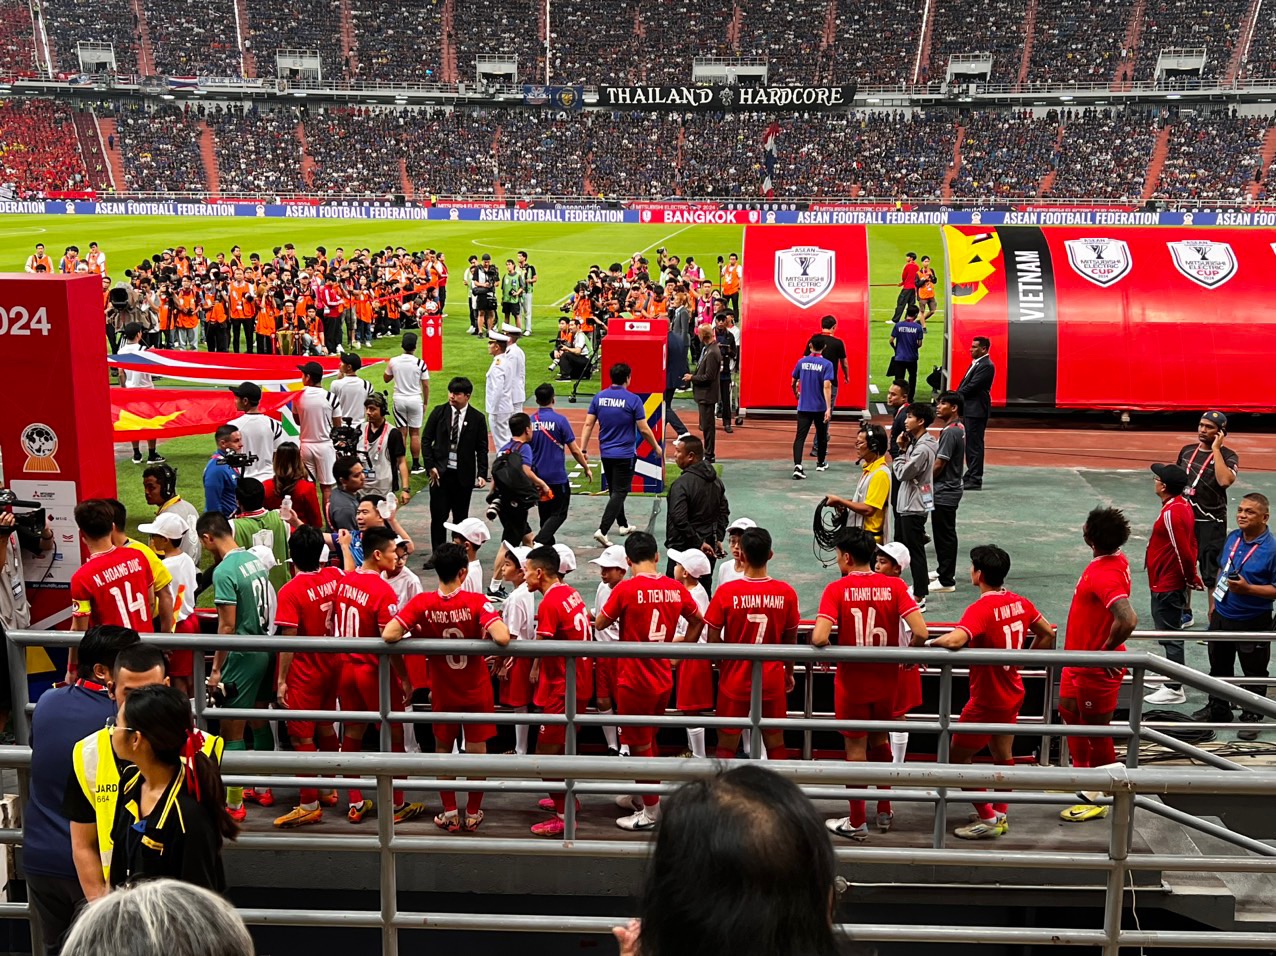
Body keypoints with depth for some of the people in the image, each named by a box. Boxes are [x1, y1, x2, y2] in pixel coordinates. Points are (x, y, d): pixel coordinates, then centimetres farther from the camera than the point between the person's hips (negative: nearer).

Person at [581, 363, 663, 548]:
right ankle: (602, 530, -16)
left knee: (614, 490, 21)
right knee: (619, 493, -3)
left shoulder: (599, 397, -1)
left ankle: (623, 525, 35)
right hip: (624, 454, -5)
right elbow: (644, 429, -10)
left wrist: (583, 450, 4)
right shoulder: (633, 400, -13)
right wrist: (657, 447, 5)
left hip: (605, 454, 5)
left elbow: (588, 424, -1)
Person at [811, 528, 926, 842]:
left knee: (856, 749, 9)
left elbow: (819, 638, -25)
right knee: (880, 740, 24)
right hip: (886, 680, 3)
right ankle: (884, 812, 33)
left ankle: (857, 823, 19)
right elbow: (920, 632, -15)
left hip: (852, 681, -3)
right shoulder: (894, 586, -6)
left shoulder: (837, 589, -14)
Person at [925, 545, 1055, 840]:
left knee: (957, 758, 6)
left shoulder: (981, 609, -26)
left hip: (986, 701, -8)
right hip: (1012, 695, 8)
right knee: (1003, 756, 20)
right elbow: (1048, 634, 11)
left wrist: (930, 643, -23)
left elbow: (954, 640, -42)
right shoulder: (1019, 603, -2)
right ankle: (1000, 816, 30)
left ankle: (988, 820, 9)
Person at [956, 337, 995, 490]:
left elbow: (972, 386, -20)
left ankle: (974, 480, -4)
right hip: (970, 409, 10)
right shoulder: (975, 363, 17)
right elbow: (965, 384, 17)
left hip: (976, 410, -10)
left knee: (974, 445, -7)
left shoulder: (986, 366, -15)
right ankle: (971, 476, 22)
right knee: (970, 444, 15)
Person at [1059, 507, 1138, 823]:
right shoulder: (1116, 560, 0)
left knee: (1097, 731, 5)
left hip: (1096, 667, -10)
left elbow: (1128, 619, -42)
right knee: (1070, 712, 25)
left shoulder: (1104, 575, -30)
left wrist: (1106, 651, -27)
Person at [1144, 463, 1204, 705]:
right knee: (1170, 632, 21)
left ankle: (1174, 689, 5)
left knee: (1170, 634, -2)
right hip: (1170, 583, 10)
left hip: (1166, 586, -10)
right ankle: (1173, 675, 34)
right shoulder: (1183, 505, 7)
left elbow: (1183, 551, -24)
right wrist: (1192, 575, 15)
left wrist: (1191, 577, -10)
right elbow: (1191, 543, 13)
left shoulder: (1171, 513, -24)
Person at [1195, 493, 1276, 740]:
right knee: (1219, 666, 22)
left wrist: (1247, 589, -29)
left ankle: (1252, 717, 24)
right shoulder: (1232, 538, 0)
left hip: (1253, 623, -7)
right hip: (1222, 616, 7)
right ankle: (1217, 709, 39)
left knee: (1254, 673, 9)